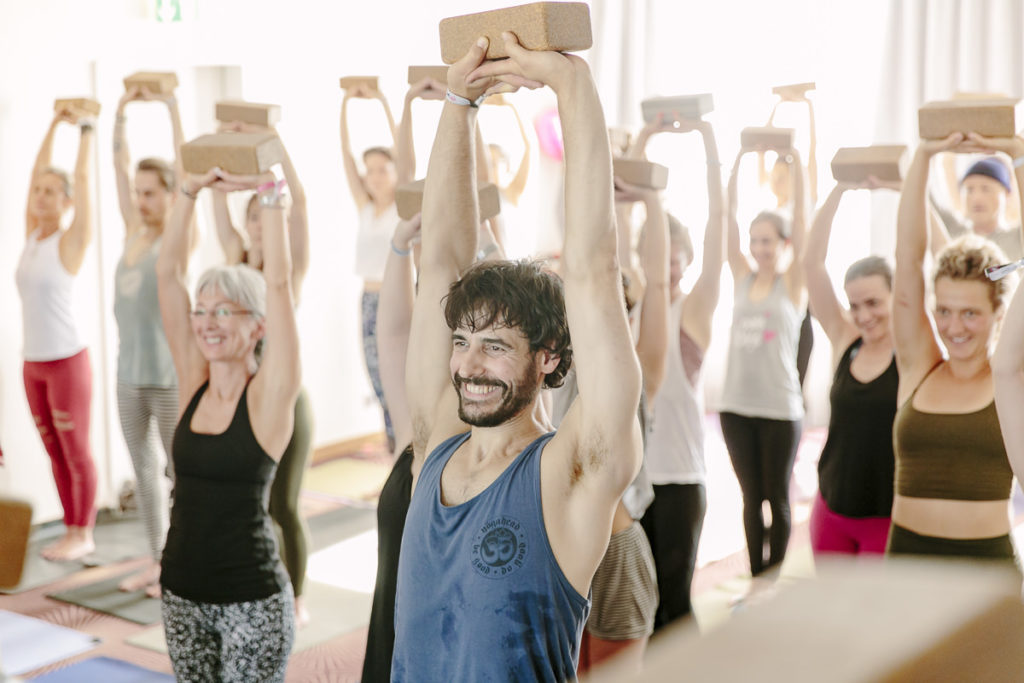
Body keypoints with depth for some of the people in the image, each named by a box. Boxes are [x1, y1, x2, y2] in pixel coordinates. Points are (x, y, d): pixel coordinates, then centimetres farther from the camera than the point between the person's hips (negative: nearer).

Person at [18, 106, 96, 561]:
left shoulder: (70, 241, -9)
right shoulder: (31, 235, 7)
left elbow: (82, 176, -10)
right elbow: (38, 170, 10)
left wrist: (87, 128, -2)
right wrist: (55, 124, 14)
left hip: (67, 361, -6)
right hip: (33, 363, 6)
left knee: (77, 453, 2)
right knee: (55, 453, 12)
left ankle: (83, 533, 11)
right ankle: (71, 530, 21)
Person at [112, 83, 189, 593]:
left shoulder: (181, 237, -7)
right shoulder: (133, 232, 8)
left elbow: (183, 171, -15)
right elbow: (120, 165, 10)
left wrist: (172, 108, -15)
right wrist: (122, 112, 7)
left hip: (169, 375, -6)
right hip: (130, 373, 7)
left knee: (181, 470, 2)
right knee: (144, 470, 13)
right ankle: (158, 561, 25)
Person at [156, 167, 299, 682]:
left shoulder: (269, 394, -10)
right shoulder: (193, 382, 2)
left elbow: (277, 282, -18)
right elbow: (167, 272, 0)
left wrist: (268, 190, -17)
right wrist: (191, 190, -4)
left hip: (252, 599, -5)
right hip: (182, 592, 5)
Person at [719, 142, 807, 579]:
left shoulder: (792, 283, -1)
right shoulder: (743, 277, 8)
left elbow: (800, 219, -8)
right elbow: (729, 218, 3)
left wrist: (794, 160, -11)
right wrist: (739, 161, -1)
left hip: (780, 407, -3)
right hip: (737, 406, 4)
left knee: (777, 498, 7)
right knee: (751, 498, 11)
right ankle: (755, 579, 19)